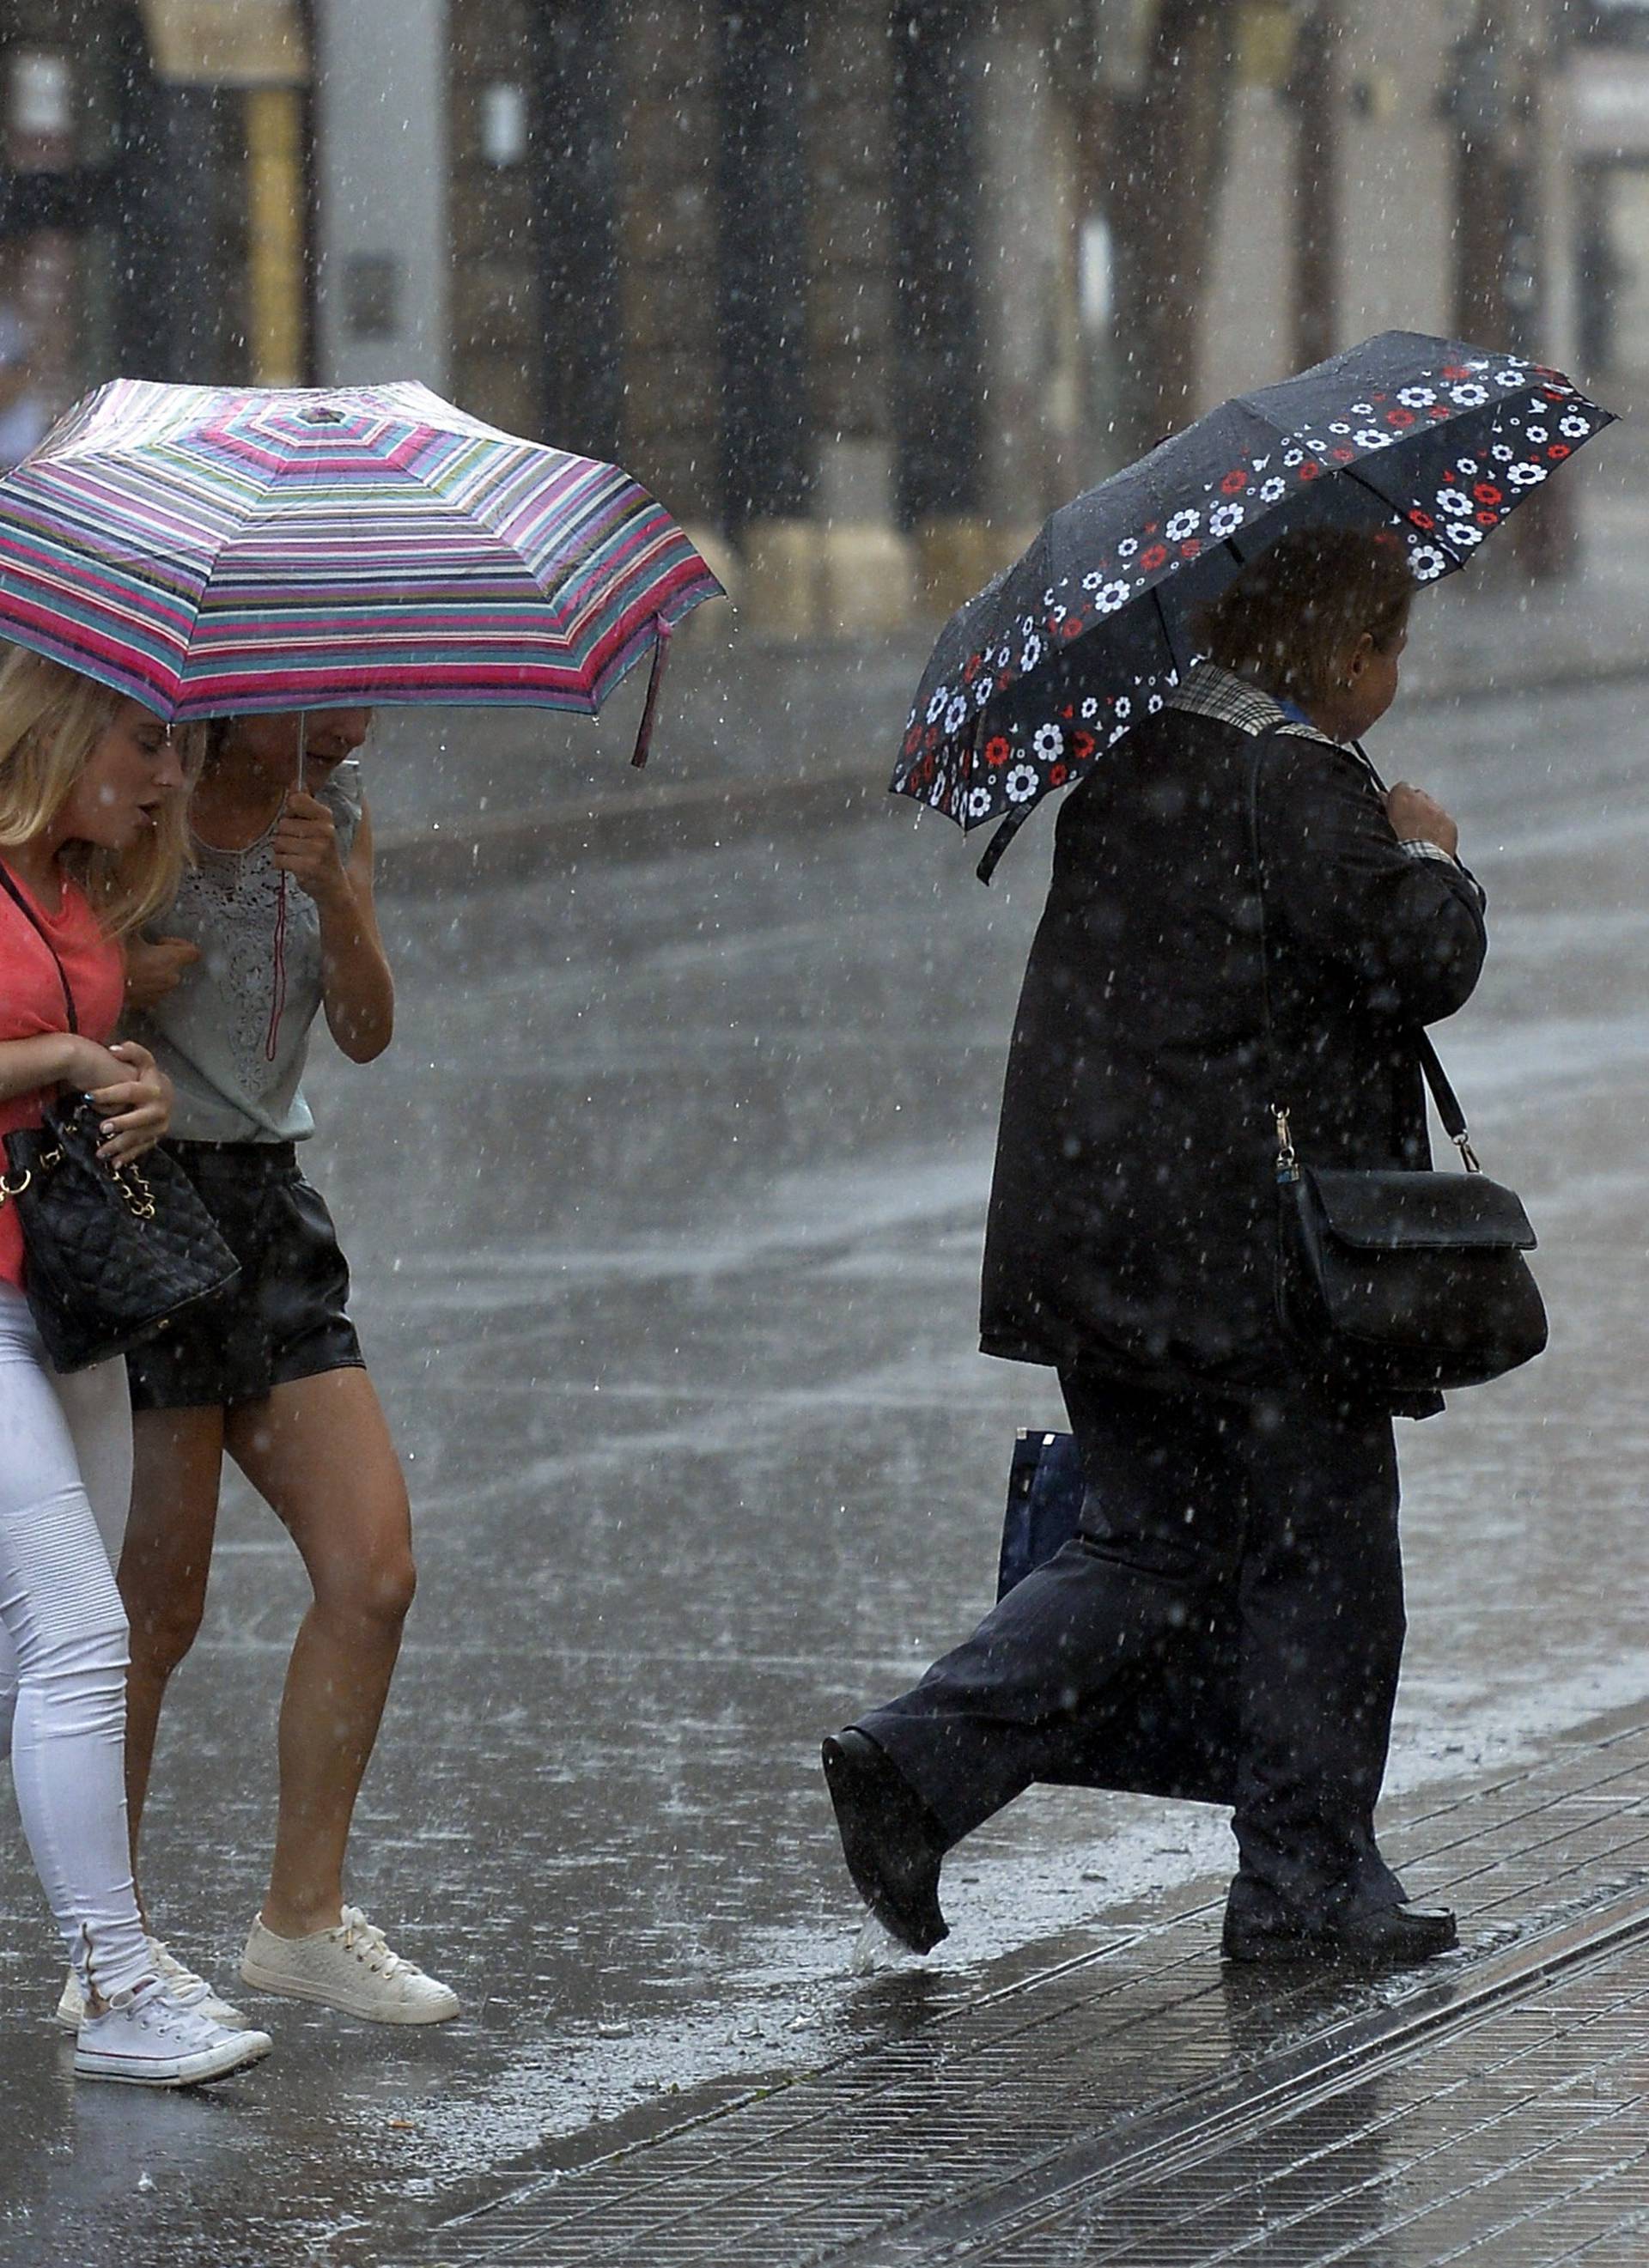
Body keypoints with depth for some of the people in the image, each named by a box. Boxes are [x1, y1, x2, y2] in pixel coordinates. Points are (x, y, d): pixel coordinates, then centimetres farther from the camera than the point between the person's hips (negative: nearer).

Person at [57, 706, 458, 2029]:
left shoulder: (334, 809, 9)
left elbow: (367, 1031, 1)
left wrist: (333, 895, -16)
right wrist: (119, 983, -23)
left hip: (268, 1205, 7)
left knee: (375, 1572, 1)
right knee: (161, 1605, -6)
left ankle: (304, 1917, 13)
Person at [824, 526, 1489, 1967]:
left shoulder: (1134, 753, 11)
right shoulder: (1302, 784, -16)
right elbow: (1421, 962, -18)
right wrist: (1429, 858, 1)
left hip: (1087, 1230, 8)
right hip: (1249, 1246, -8)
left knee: (1150, 1547, 15)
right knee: (1320, 1552, 6)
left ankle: (919, 1763, 0)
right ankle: (1305, 1881, 11)